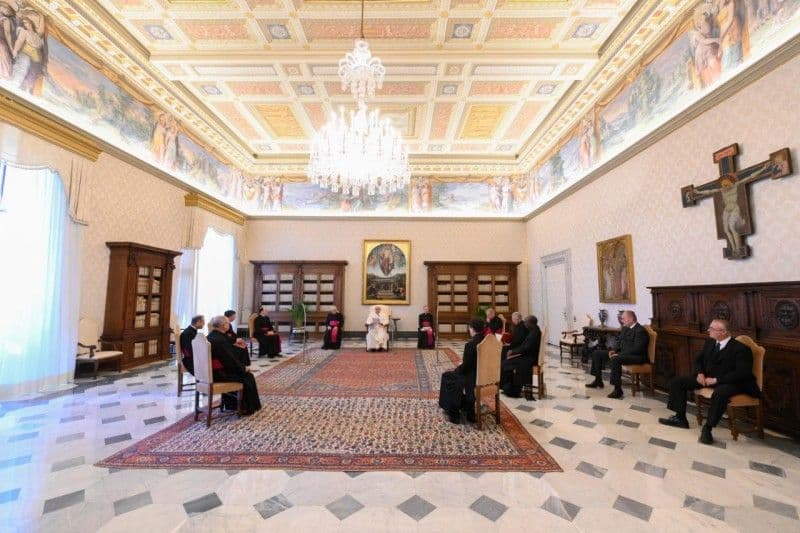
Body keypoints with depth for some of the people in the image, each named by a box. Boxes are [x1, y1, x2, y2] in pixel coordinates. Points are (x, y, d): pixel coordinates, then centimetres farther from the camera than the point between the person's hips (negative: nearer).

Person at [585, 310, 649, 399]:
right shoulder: (625, 328, 14)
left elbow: (637, 349, -24)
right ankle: (598, 381, 10)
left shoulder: (640, 330, -15)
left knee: (615, 359, -39)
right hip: (622, 353, 10)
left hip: (636, 356, -10)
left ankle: (618, 389, -30)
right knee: (596, 353, 4)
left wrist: (619, 354, -26)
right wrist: (614, 351, 1)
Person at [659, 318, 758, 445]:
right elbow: (699, 360, 16)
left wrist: (716, 379, -25)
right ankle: (680, 418, 2)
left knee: (720, 393, -41)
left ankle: (707, 428, -24)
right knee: (677, 381, -5)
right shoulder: (709, 342, 6)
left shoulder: (741, 348, -14)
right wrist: (700, 373, -4)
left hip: (730, 383, -7)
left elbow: (742, 373, -22)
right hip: (707, 378, 7)